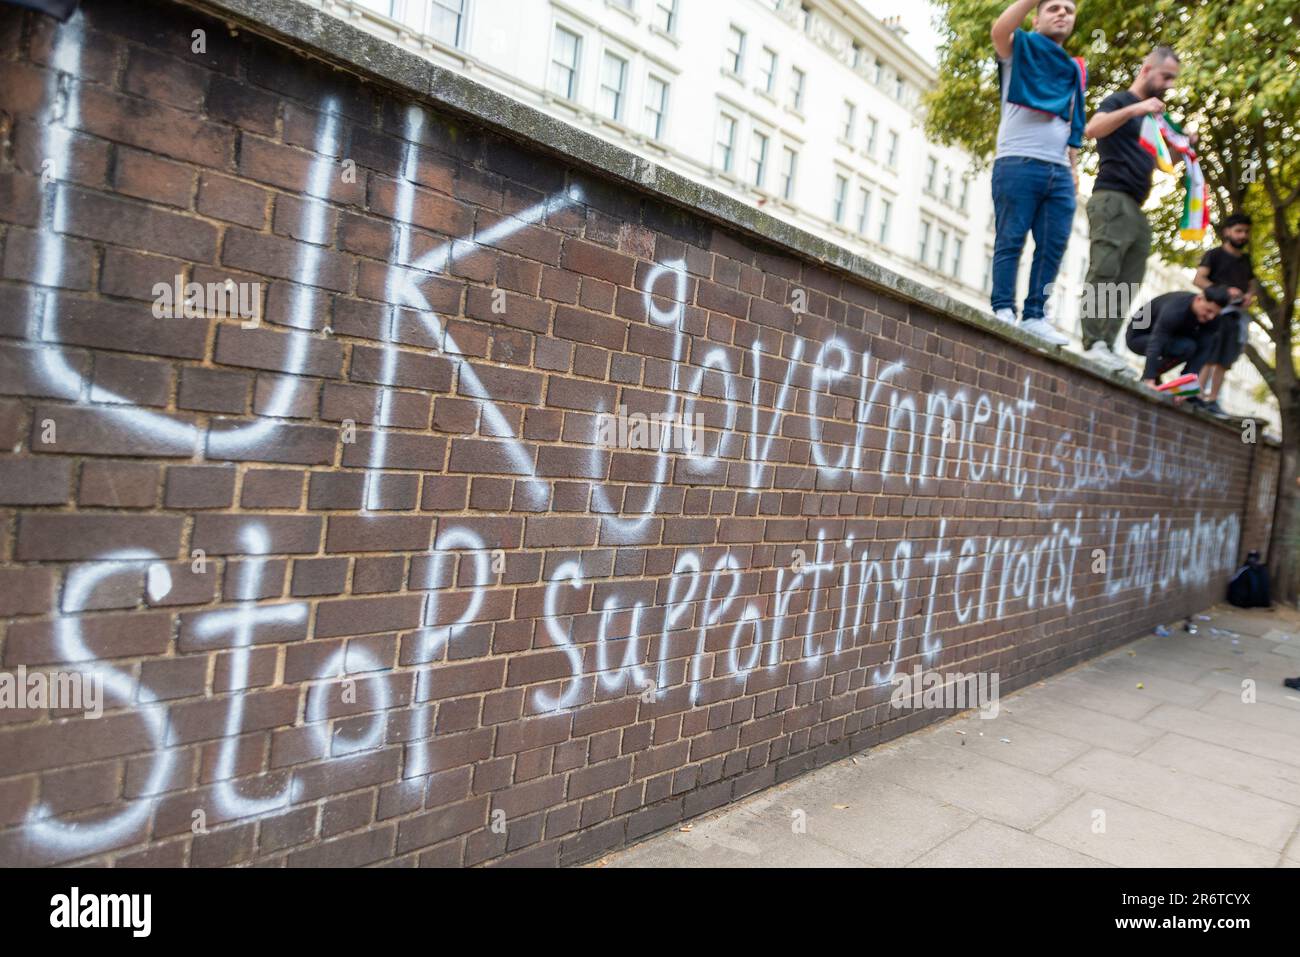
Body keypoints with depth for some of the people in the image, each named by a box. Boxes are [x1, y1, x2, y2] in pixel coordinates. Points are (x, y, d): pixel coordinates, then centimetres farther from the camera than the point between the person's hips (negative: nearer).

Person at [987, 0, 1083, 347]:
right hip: (1018, 163, -5)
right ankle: (1003, 310, -7)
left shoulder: (1076, 70, 26)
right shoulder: (1021, 49, 10)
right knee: (1010, 239, -8)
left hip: (1059, 170, 6)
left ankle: (1035, 315, 0)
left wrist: (1074, 167, 18)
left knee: (1053, 246, -2)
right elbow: (1000, 29, -13)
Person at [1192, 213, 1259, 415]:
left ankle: (1212, 399, 1)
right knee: (1209, 357, -14)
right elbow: (1199, 279, -7)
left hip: (1239, 314, 5)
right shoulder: (1215, 255, 6)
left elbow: (1252, 285, 26)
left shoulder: (1246, 259, 23)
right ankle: (1200, 396, -16)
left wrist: (1251, 295, 1)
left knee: (1225, 360, 0)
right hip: (1217, 309, -5)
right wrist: (1223, 291, -20)